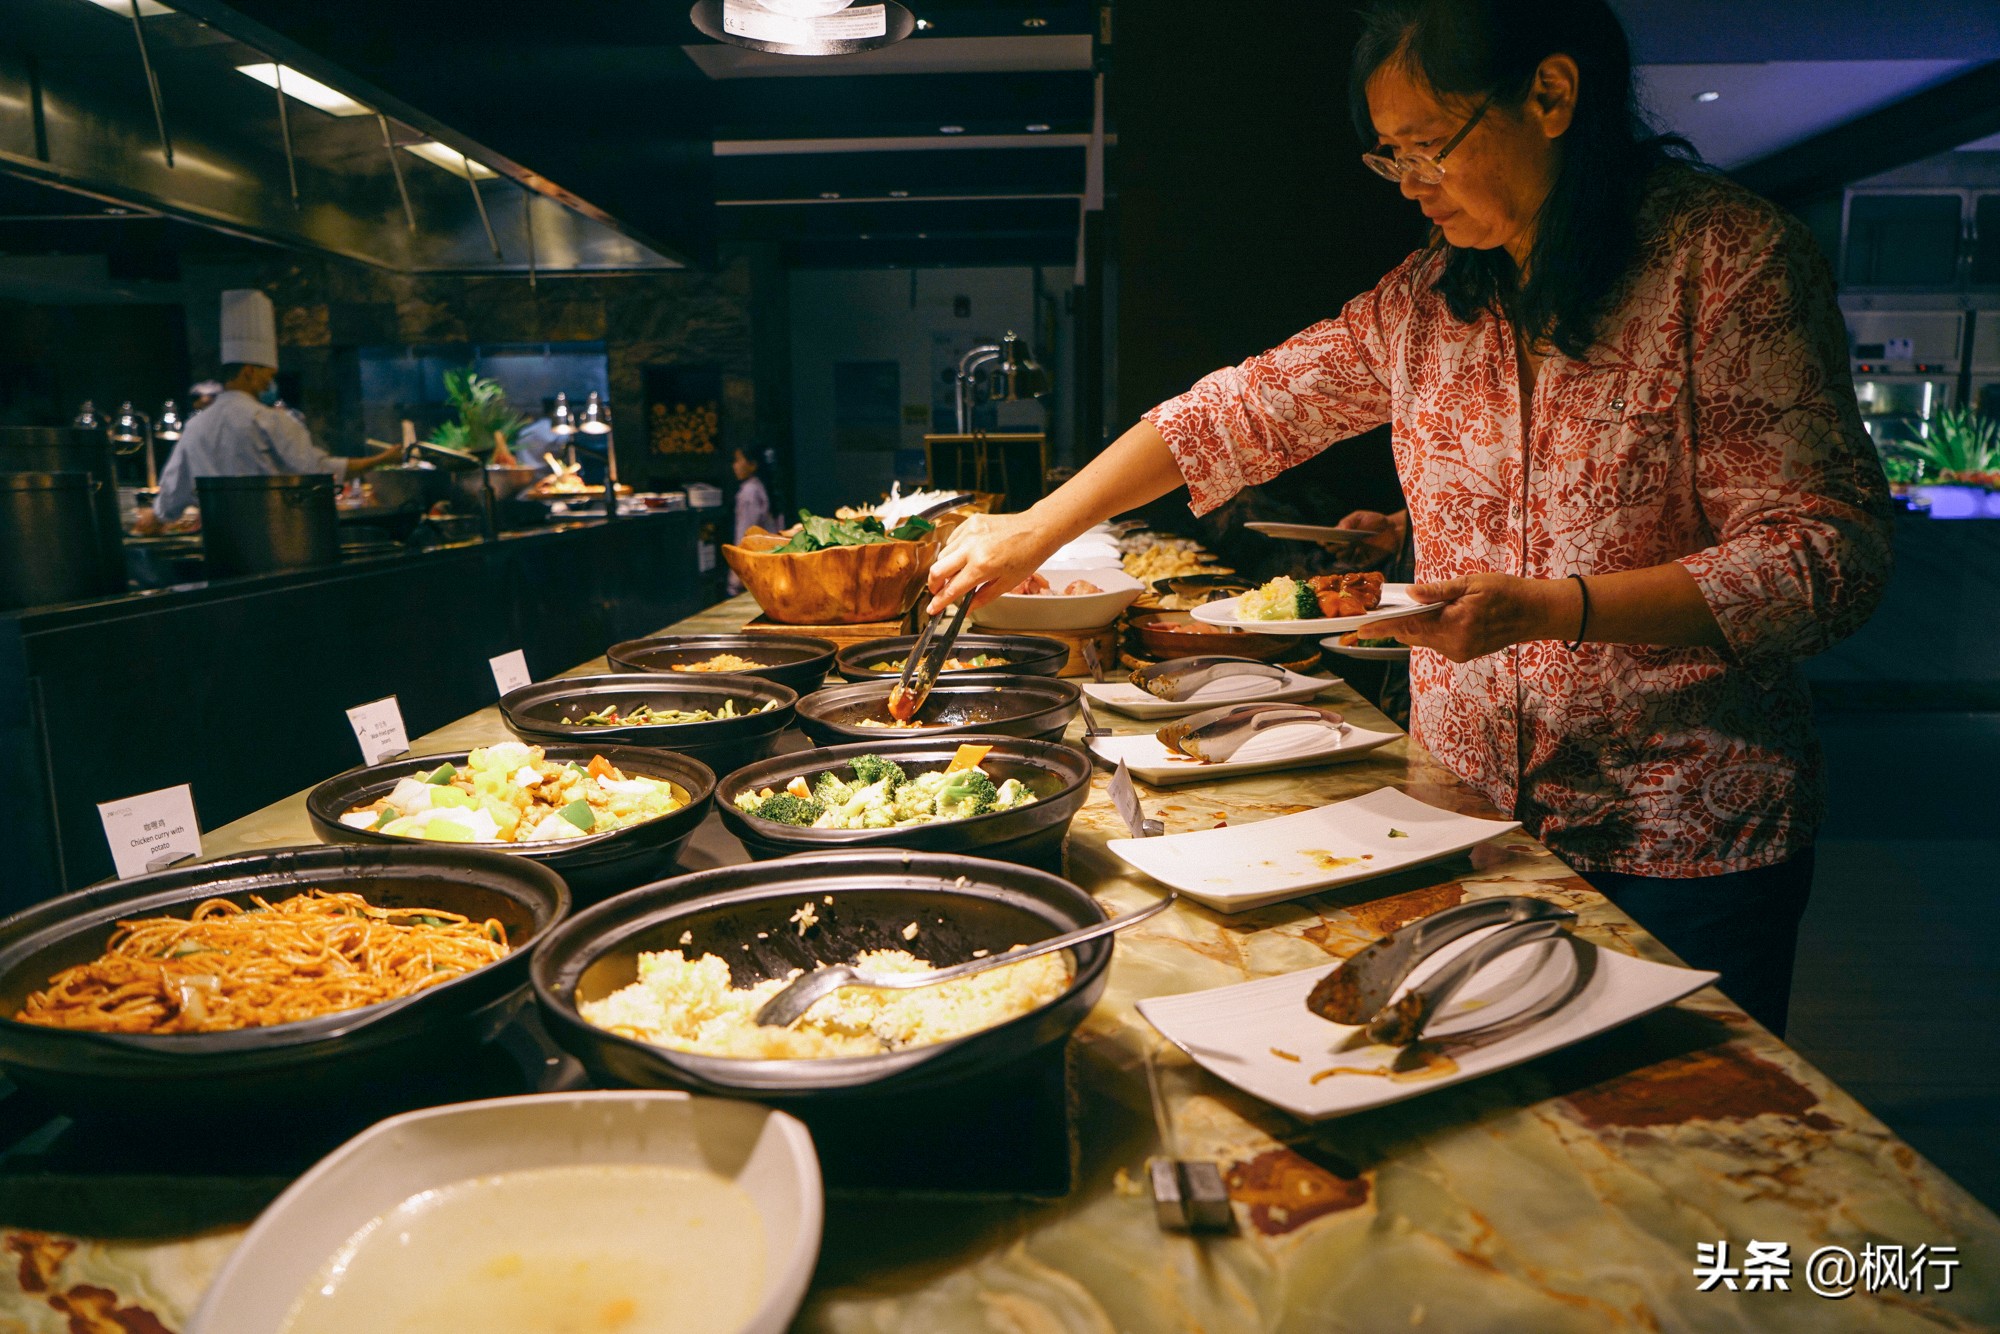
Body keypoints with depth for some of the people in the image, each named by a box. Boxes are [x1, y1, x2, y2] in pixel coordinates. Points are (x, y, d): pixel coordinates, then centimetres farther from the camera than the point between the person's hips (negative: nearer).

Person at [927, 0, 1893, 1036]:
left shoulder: (1730, 258, -12)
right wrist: (1036, 530, 4)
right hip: (1468, 807, 4)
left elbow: (1829, 553, -15)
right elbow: (1243, 411, 8)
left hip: (1684, 836, -4)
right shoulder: (1425, 299, 3)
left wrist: (1548, 608, -27)